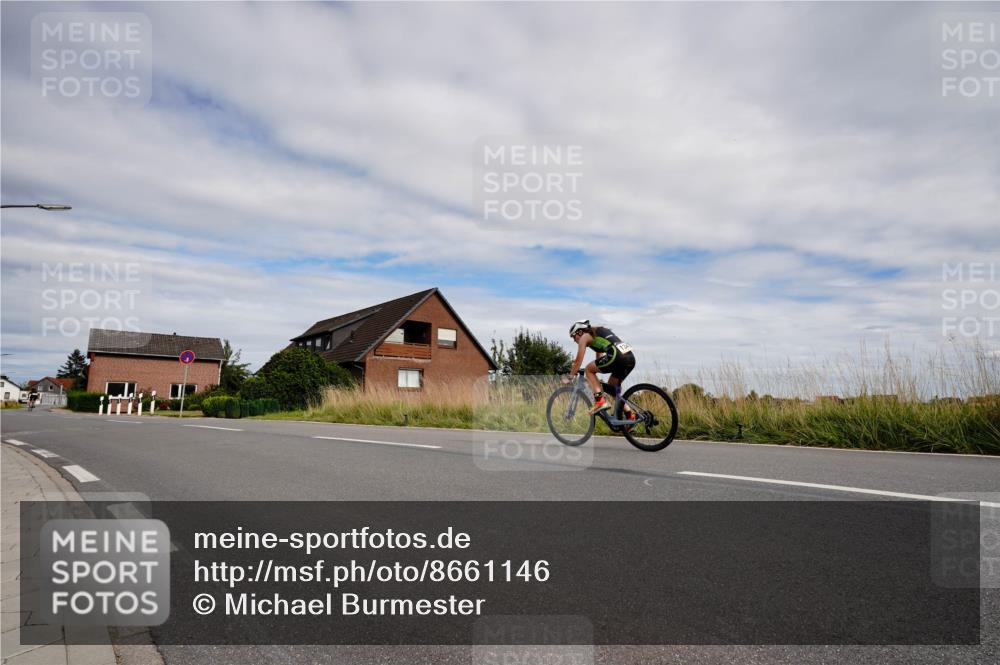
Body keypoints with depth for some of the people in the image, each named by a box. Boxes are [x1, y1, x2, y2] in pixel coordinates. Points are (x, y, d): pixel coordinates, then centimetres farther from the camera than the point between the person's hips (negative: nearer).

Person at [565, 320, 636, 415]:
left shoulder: (584, 337, 11)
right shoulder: (597, 334, 34)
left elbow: (578, 361, 10)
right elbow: (599, 358, 41)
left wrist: (569, 377, 19)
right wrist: (592, 380, 46)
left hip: (617, 356, -8)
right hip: (631, 358, 8)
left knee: (588, 370, 10)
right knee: (611, 387, 23)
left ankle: (600, 401, -2)